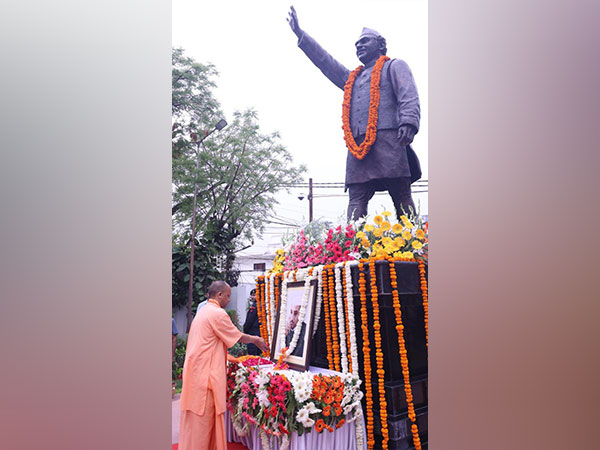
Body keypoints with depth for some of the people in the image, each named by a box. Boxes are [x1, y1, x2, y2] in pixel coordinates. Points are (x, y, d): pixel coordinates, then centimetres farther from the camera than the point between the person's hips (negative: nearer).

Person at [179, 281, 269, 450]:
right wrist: (257, 340, 11)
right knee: (202, 418, -2)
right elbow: (238, 336, -6)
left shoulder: (202, 312, 17)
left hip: (195, 370, 9)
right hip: (205, 374, -9)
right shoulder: (218, 313, -13)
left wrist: (230, 358, 27)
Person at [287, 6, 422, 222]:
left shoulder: (395, 66, 18)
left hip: (388, 140, -5)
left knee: (402, 198, -9)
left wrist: (408, 122, -18)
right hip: (357, 146, 5)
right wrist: (300, 34, 35)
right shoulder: (352, 78, 35)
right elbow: (326, 62, 36)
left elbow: (409, 96, 2)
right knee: (356, 200, -9)